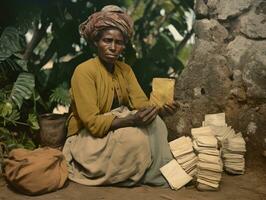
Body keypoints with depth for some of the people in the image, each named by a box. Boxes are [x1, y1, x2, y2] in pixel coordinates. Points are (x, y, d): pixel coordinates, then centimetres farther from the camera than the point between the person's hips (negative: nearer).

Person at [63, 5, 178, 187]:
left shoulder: (125, 69, 1)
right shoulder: (84, 71, -21)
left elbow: (141, 102, -8)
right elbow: (93, 123, -25)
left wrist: (160, 108, -30)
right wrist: (132, 120, -36)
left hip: (118, 125, 6)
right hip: (87, 137, -6)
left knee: (154, 122, -19)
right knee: (134, 137, -29)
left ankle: (158, 172, -5)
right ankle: (131, 176, -3)